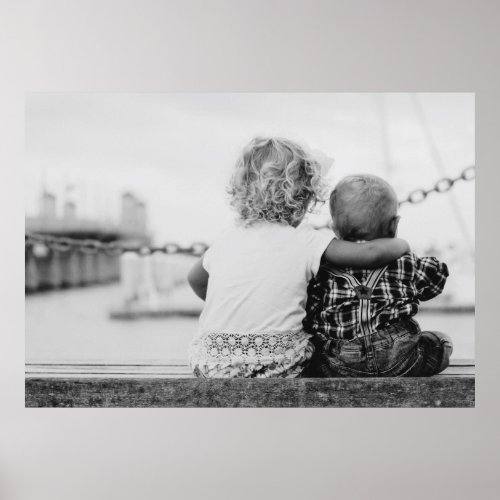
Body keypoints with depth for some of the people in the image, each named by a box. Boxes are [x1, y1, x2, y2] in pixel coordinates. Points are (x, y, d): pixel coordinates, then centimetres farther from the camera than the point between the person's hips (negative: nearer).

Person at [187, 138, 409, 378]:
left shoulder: (225, 239, 7)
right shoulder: (304, 241, -8)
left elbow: (195, 279, 25)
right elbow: (371, 253, -14)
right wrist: (400, 244, 7)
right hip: (279, 369, -4)